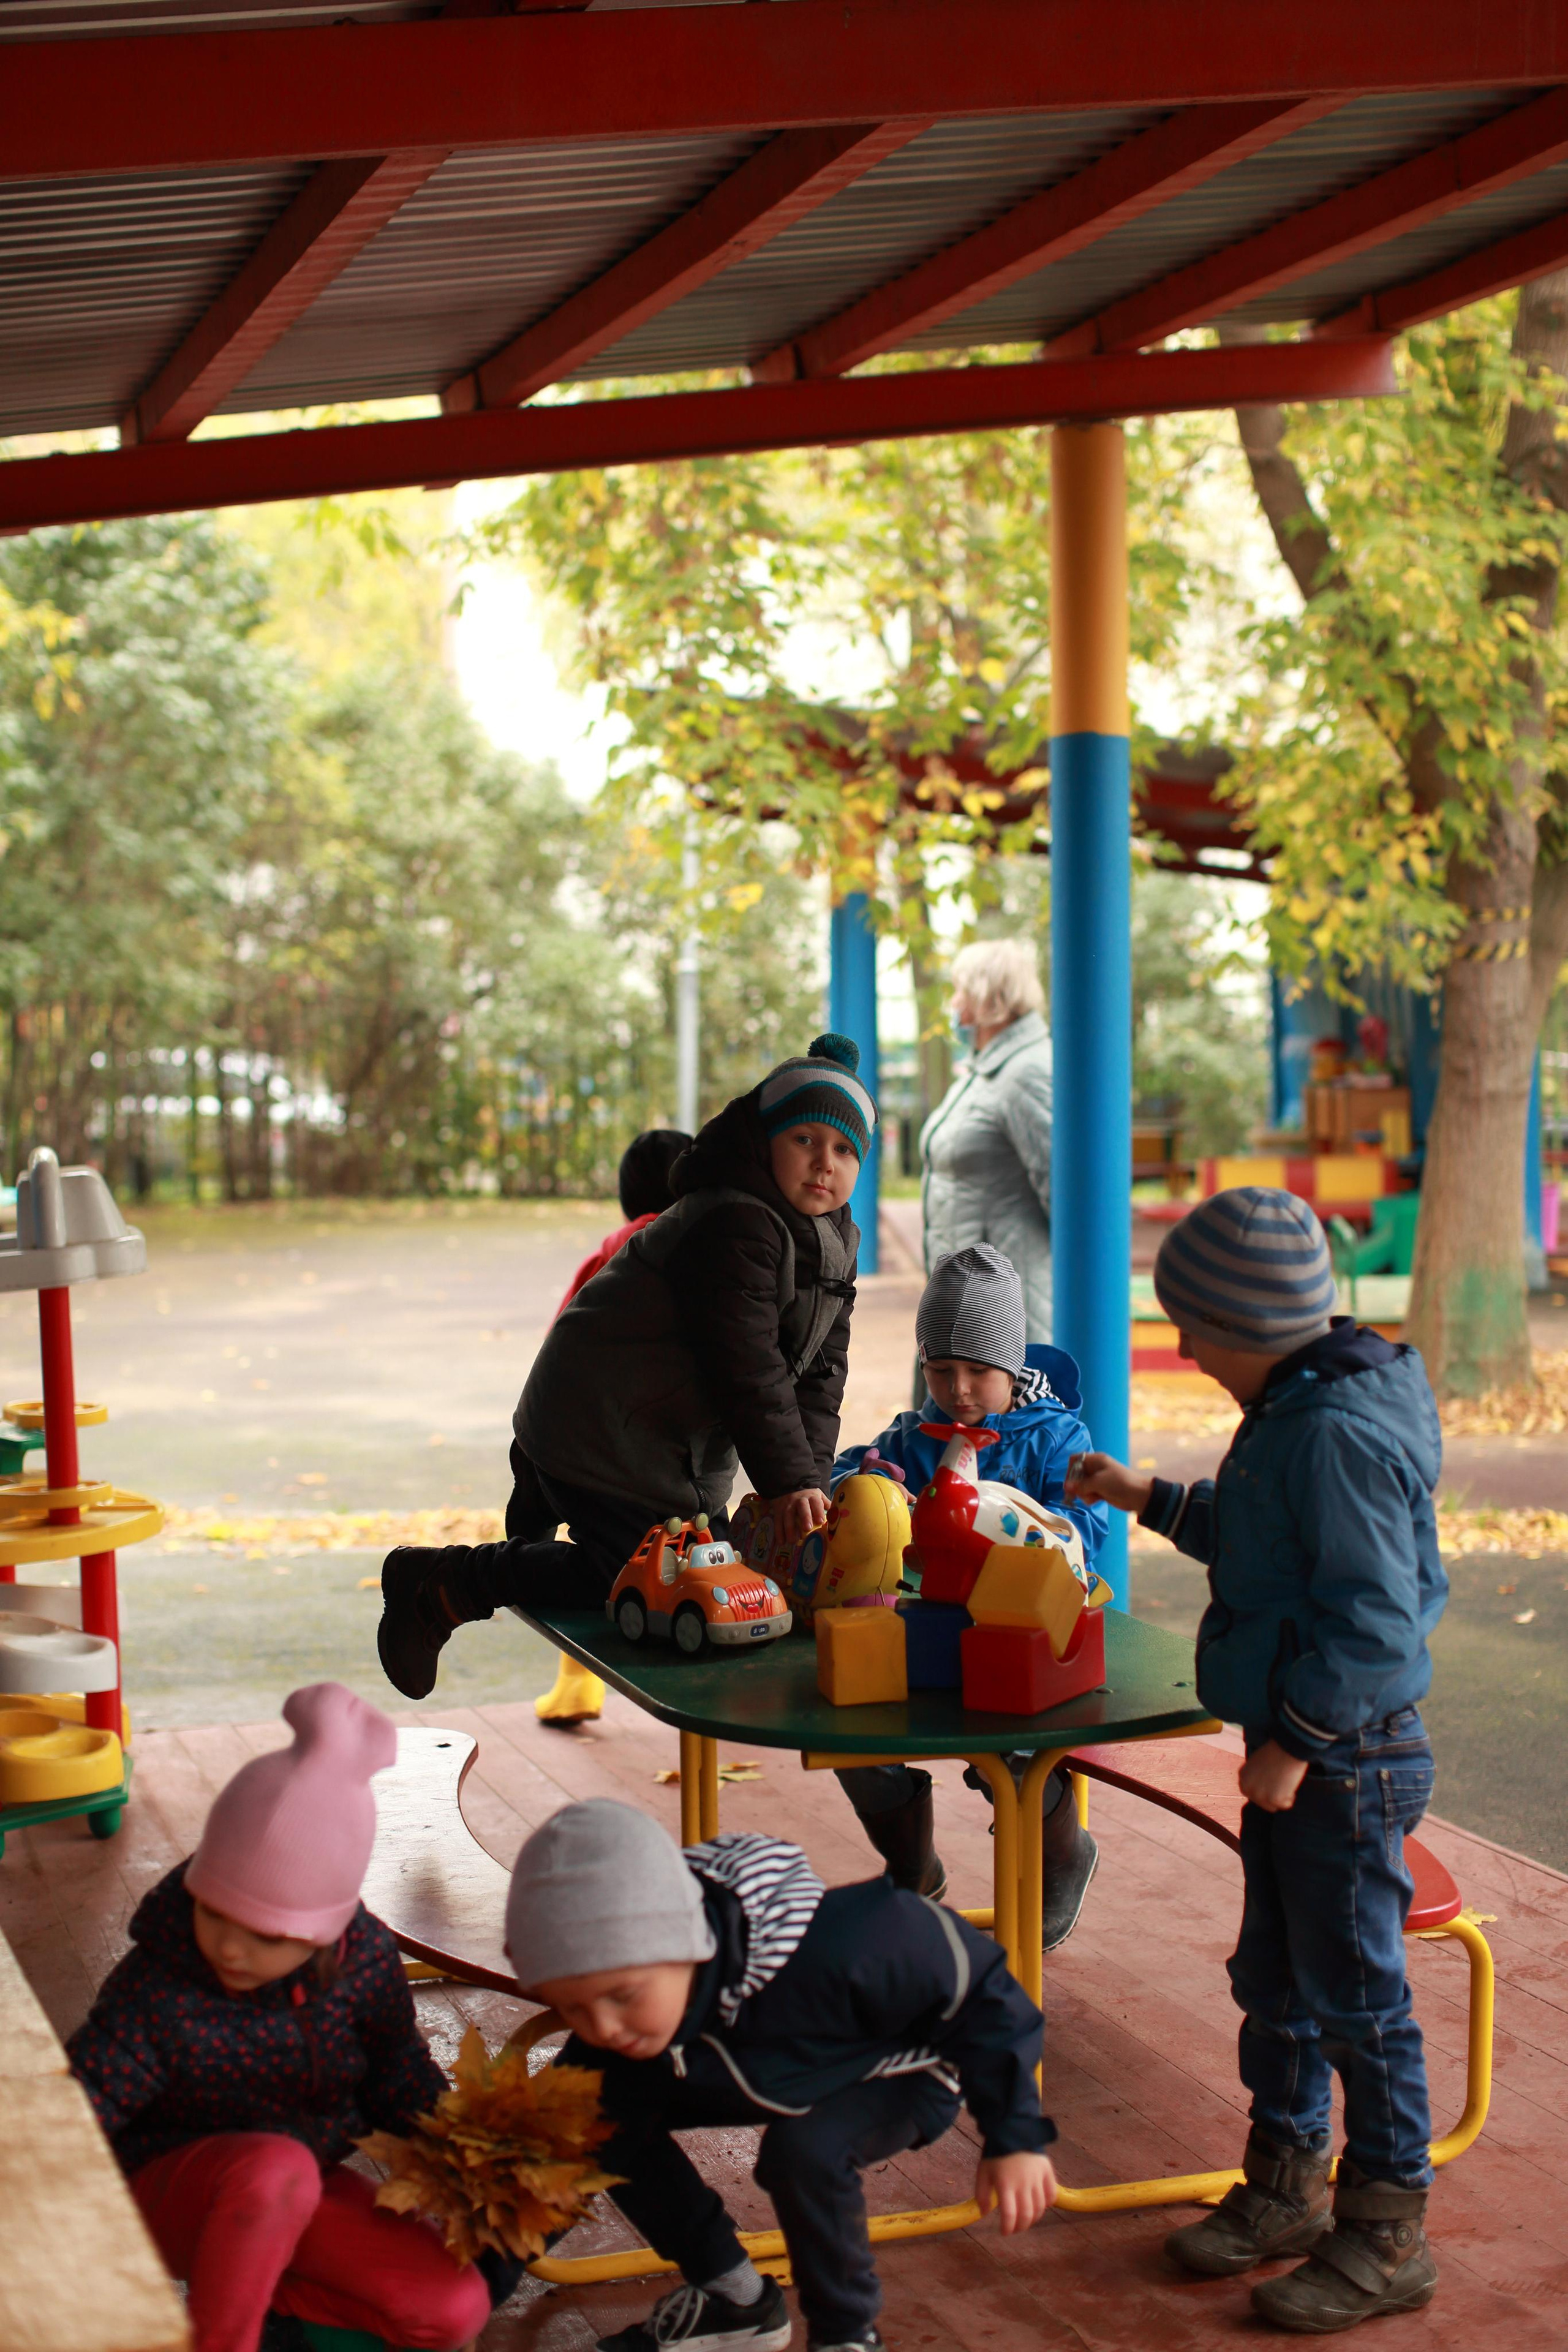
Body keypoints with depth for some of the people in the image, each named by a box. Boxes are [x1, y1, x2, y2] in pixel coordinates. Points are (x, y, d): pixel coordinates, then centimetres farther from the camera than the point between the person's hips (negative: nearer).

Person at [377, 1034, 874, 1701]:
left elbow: (820, 1373, 3)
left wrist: (811, 1477, -8)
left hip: (680, 1439, 10)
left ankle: (544, 1494, 34)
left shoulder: (835, 1245, 5)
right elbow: (748, 1368, -30)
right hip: (603, 1434, -10)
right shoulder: (734, 1226, -25)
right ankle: (444, 1582, -2)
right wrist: (789, 1479, -32)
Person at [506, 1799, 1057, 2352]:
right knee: (605, 2120, -12)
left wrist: (1014, 2137, -27)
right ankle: (733, 2297, 9)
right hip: (776, 2078, 5)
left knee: (805, 2148, -35)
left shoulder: (827, 1952, -45)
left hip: (897, 2070, -5)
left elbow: (976, 1984, -31)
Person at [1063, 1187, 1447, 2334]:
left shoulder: (1338, 1432, -25)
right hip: (1295, 1750, 10)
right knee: (1275, 1981, 19)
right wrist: (1153, 1498, 23)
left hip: (1347, 1763, -10)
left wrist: (1298, 1741, -22)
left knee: (1355, 1997, 4)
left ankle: (1389, 2235, 19)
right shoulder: (1296, 1410, 8)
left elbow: (1374, 1618, -27)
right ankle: (1288, 2185, 35)